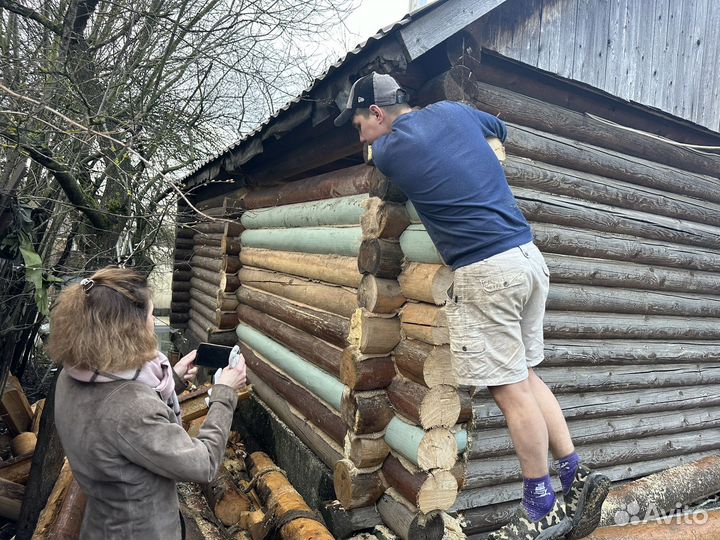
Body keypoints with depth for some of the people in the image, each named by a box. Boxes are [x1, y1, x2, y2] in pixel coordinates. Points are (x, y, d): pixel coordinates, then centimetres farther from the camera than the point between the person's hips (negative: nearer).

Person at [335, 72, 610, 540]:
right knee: (526, 378, 16)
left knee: (511, 391, 2)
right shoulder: (453, 110, 12)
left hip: (485, 271, -8)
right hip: (530, 256, 8)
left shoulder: (387, 151, -5)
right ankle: (578, 477, 20)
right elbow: (500, 129, 32)